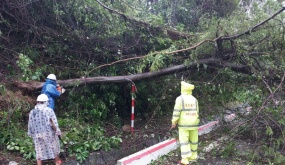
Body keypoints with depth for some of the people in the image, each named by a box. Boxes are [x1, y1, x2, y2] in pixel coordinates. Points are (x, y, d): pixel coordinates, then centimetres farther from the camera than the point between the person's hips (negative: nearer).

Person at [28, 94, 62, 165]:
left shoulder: (32, 112, -1)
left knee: (39, 151, 12)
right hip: (49, 134, -2)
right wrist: (57, 131, -2)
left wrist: (30, 134, 15)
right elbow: (54, 123, -12)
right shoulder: (49, 110, -11)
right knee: (54, 147, 19)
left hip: (37, 135, 2)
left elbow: (30, 125, 4)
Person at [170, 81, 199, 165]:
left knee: (184, 141, -2)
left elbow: (176, 112, -16)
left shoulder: (180, 99, -11)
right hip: (193, 123, 4)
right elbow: (197, 113, 7)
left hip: (184, 124, -4)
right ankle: (193, 156, 26)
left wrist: (174, 123, -10)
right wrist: (196, 124, 16)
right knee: (193, 140, 16)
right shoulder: (194, 99, 4)